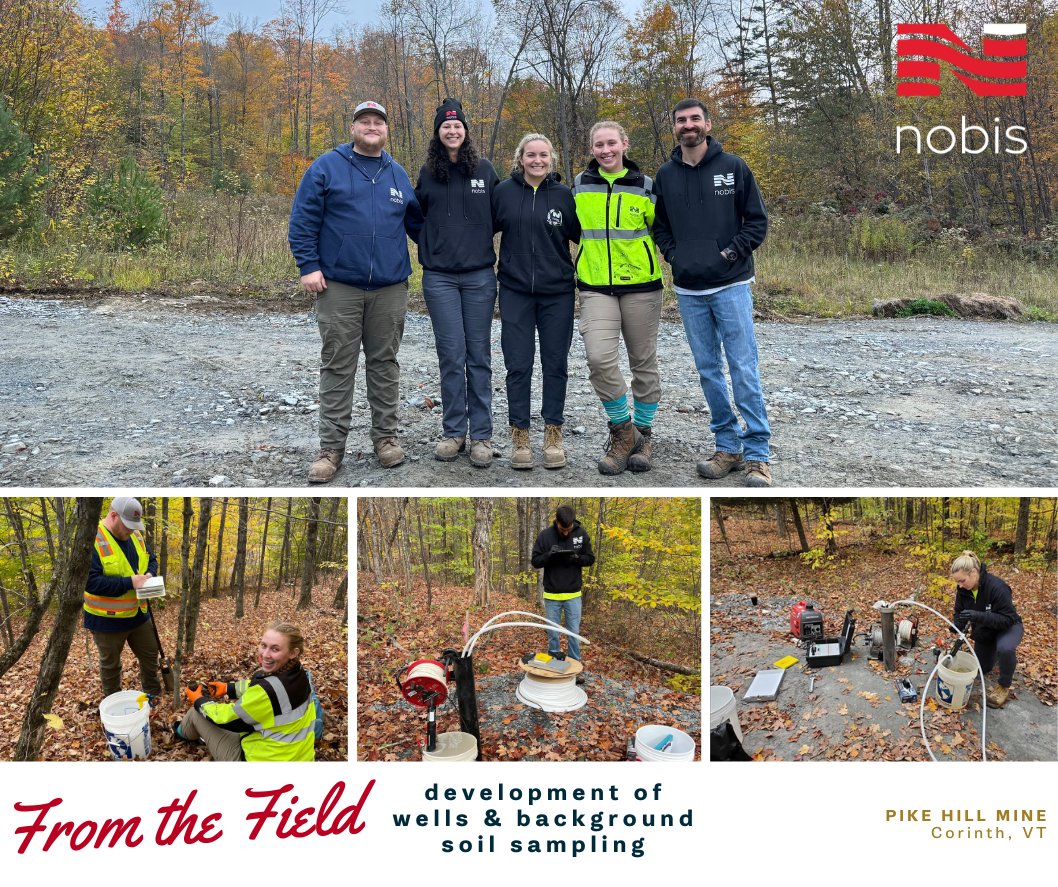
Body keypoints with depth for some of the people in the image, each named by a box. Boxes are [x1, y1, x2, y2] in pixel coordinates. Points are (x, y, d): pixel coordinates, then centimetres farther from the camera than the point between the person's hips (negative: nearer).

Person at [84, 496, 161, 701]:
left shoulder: (135, 535, 1)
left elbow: (151, 560, 14)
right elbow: (90, 581, -29)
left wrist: (149, 574, -10)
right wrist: (129, 582, -30)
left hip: (138, 613, 7)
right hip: (107, 618, -7)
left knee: (150, 655, 19)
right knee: (110, 665, 14)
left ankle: (154, 696, 38)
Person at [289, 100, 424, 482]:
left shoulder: (398, 174, 13)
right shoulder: (326, 167, 1)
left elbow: (417, 223, 22)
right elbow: (303, 220, -2)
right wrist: (308, 266, -9)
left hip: (390, 288, 3)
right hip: (339, 286, -3)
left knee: (384, 363, 10)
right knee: (337, 366, 0)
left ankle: (385, 436, 20)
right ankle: (331, 447, 6)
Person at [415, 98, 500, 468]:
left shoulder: (485, 169, 5)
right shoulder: (428, 173, 8)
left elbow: (498, 216, 11)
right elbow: (416, 215, 19)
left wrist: (492, 252, 6)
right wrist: (428, 250, 9)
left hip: (479, 275, 0)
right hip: (439, 278, 1)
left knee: (479, 354, 2)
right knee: (451, 355, 1)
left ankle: (481, 435, 8)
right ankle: (454, 432, 10)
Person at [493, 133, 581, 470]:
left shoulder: (564, 194, 2)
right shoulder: (504, 191, 1)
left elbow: (580, 234, 9)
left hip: (557, 292, 0)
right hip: (515, 291, 0)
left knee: (555, 363, 6)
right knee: (518, 364, 1)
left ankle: (553, 434, 17)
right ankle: (520, 435, 12)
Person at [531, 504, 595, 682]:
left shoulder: (581, 534, -6)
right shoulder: (545, 535, -9)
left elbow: (590, 559, 2)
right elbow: (535, 561, -4)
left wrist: (577, 558, -20)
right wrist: (549, 555, -25)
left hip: (573, 595, 0)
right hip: (551, 595, 0)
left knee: (574, 633, 6)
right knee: (553, 633, 10)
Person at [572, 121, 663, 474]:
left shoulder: (646, 187, 3)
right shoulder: (579, 185, 7)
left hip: (641, 285, 0)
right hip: (595, 286, 0)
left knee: (643, 362, 6)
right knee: (599, 358, -18)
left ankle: (641, 434, 23)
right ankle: (622, 430, 1)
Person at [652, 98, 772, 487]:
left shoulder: (733, 167, -1)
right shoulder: (665, 175, 8)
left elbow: (758, 220, 1)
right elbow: (659, 225, 19)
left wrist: (732, 252, -9)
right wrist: (673, 255, 3)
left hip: (730, 285, -4)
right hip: (688, 290, 4)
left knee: (744, 369, -6)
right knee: (708, 371, 8)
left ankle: (757, 455, 0)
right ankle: (727, 447, 19)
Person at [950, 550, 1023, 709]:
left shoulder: (997, 587, -36)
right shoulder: (963, 589, -17)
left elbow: (1008, 619, -36)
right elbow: (959, 612, -5)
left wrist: (979, 616, -49)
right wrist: (958, 625, -28)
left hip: (1008, 627, -6)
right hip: (984, 631, 6)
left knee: (1005, 648, -39)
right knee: (982, 669, 15)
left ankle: (1004, 686, -15)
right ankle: (994, 651, 44)